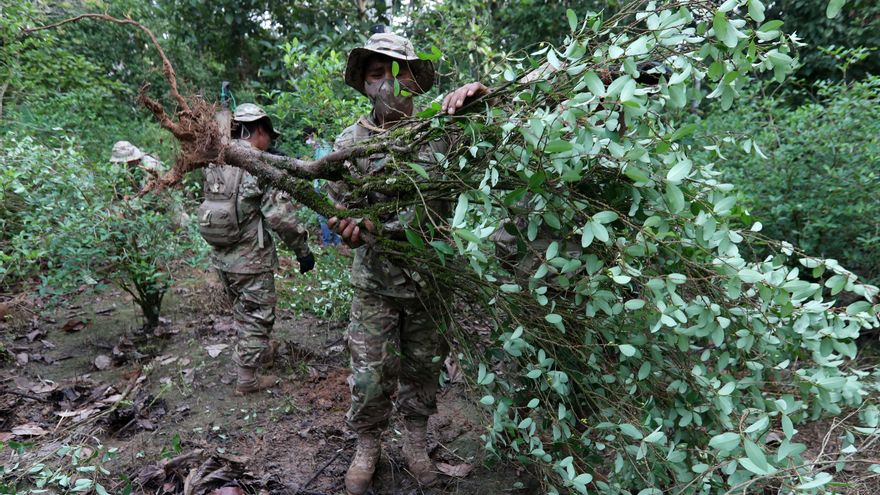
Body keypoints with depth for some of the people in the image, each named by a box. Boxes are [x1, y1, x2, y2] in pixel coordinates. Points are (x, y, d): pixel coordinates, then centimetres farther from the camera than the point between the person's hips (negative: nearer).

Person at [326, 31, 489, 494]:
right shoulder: (350, 142, -5)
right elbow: (343, 210, -2)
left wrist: (480, 94, -29)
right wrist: (354, 226, -28)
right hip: (375, 281, -1)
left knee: (423, 368, 15)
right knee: (370, 374, 3)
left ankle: (416, 443, 39)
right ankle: (367, 446, 30)